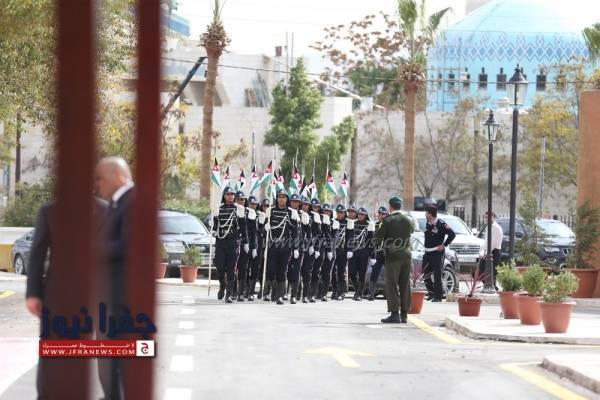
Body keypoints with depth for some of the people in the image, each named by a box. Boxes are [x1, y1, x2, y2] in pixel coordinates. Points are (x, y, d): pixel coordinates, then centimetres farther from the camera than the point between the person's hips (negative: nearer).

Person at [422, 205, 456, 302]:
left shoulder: (441, 224, -12)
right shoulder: (428, 223, 12)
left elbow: (452, 234, -12)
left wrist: (444, 245, -11)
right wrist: (426, 247, 13)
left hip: (437, 253, -8)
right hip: (427, 253, 8)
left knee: (437, 275, -6)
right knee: (425, 274, 9)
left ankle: (438, 296, -1)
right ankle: (432, 292, 23)